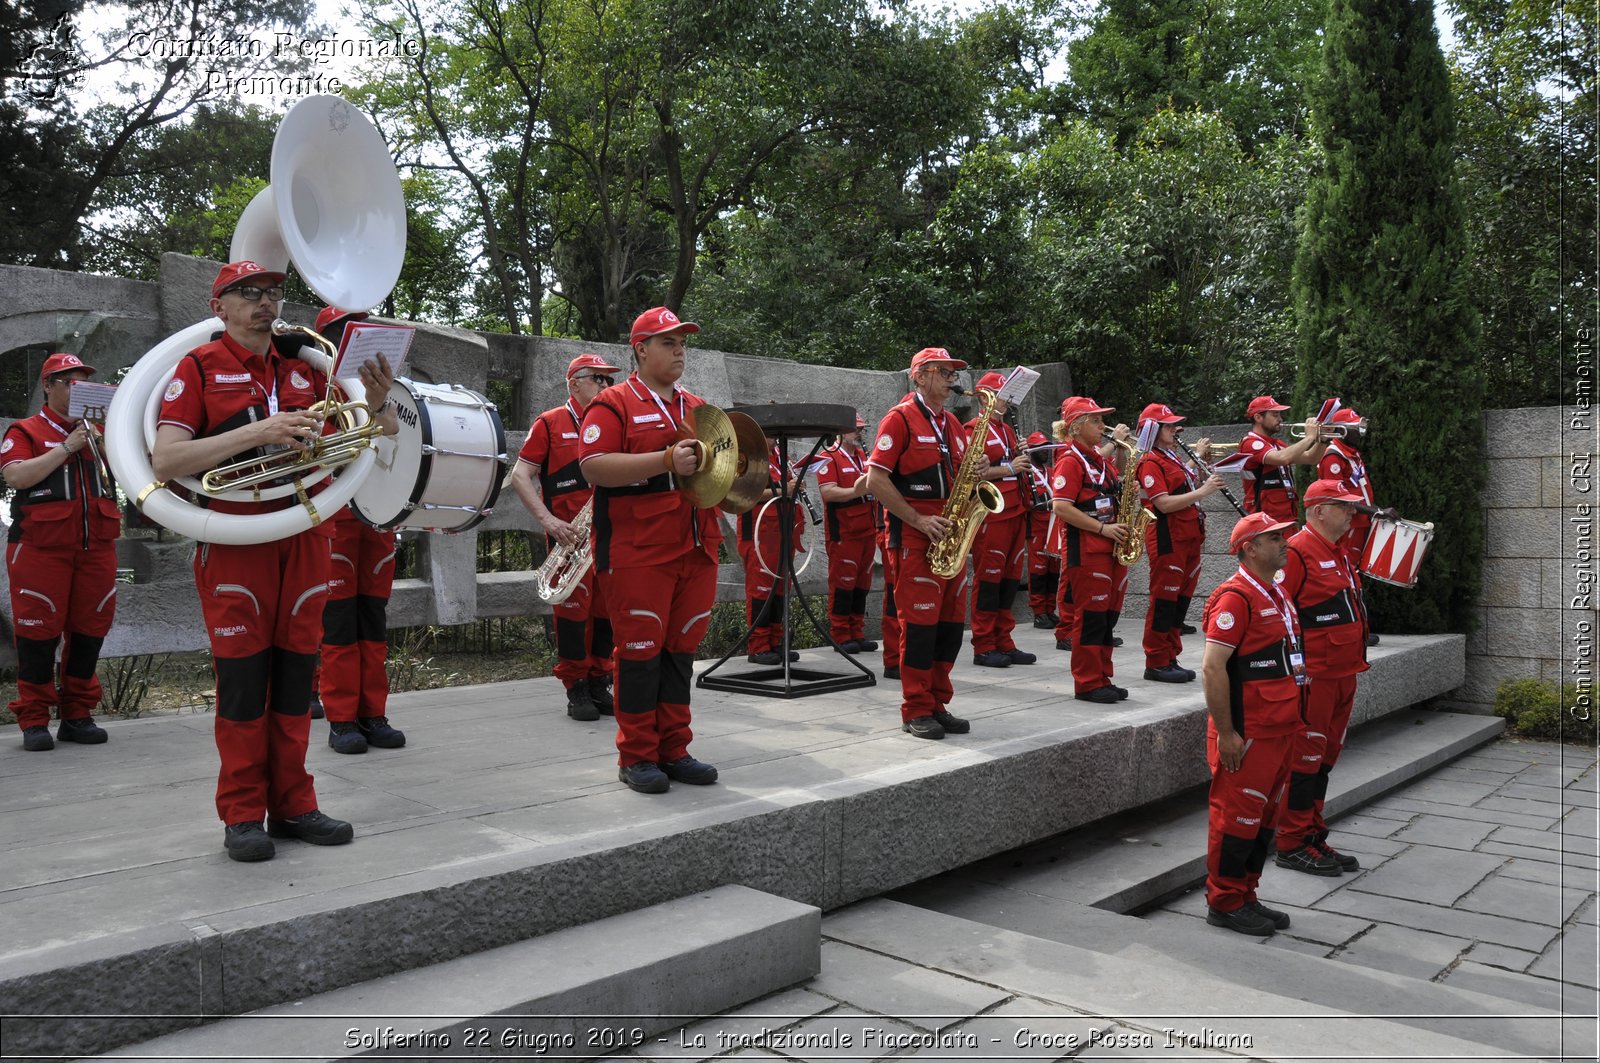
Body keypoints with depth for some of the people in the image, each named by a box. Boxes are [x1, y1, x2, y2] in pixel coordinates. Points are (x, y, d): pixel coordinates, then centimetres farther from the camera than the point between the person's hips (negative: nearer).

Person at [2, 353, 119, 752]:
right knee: (39, 632, -2)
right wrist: (66, 447, -13)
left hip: (96, 549, 4)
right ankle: (34, 719, 7)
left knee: (89, 630, 5)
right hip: (41, 549, -4)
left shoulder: (100, 431, 18)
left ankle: (77, 715, 15)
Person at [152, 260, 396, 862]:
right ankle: (243, 816, 10)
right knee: (242, 674, 0)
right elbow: (165, 460, -11)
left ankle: (293, 805, 16)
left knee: (295, 670, 7)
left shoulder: (305, 368, 11)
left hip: (306, 535, 4)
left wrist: (376, 402, -11)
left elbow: (385, 432, 13)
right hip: (236, 540, -3)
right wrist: (256, 432, -21)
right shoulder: (199, 367, 0)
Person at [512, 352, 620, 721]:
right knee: (574, 606, -5)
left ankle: (599, 683, 17)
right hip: (569, 532, -4)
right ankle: (576, 689, 6)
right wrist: (548, 520, -13)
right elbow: (520, 476, -3)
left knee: (607, 607, 6)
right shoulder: (550, 423, 1)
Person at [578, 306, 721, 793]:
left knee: (681, 649, 10)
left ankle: (673, 750, 19)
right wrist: (666, 461, -21)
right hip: (638, 553, -6)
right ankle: (636, 756, 10)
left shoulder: (697, 407, 19)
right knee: (641, 650, -1)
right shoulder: (613, 403, -1)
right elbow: (593, 466, -15)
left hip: (696, 551, 6)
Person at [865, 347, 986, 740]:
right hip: (915, 536, -8)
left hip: (950, 534, 8)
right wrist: (918, 520, -17)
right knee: (920, 621, -5)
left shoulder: (952, 423, 18)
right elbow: (875, 480, -13)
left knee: (951, 622, 8)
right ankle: (916, 711, 3)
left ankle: (939, 705, 18)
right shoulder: (900, 419, -6)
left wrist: (977, 471, 1)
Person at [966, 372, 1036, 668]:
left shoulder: (1008, 429, 19)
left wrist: (1023, 463, 7)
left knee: (1010, 578, 9)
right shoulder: (974, 429, -6)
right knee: (989, 578, -4)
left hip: (1015, 511, 8)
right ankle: (983, 647, 3)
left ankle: (1004, 642, 16)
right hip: (991, 514, -8)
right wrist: (1009, 468, -18)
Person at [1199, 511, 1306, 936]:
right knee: (1238, 817, -1)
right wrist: (1225, 733, -21)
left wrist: (1290, 720, 19)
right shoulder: (1236, 596, -16)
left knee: (1265, 817, 15)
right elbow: (1212, 668, -21)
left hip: (1278, 729, 10)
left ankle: (1246, 897, 26)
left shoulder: (1277, 594, 15)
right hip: (1247, 735, -9)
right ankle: (1223, 902, 11)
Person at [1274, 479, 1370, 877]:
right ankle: (1292, 844, 7)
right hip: (1312, 678, -10)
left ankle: (1314, 837, 24)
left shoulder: (1339, 553, 16)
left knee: (1324, 758, 15)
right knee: (1304, 758, -2)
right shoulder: (1298, 552, -15)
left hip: (1342, 674, 10)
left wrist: (1354, 663, 22)